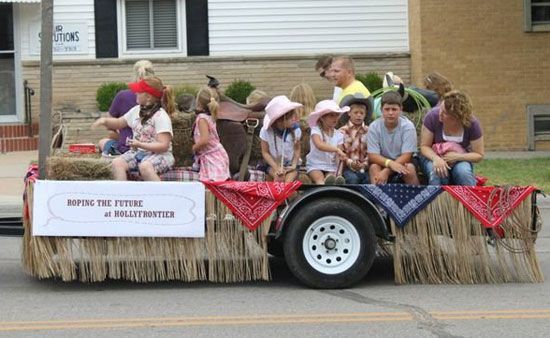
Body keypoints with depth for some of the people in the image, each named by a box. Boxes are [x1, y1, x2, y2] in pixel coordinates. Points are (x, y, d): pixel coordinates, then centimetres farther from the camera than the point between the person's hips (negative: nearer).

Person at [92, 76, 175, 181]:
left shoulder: (161, 116, -12)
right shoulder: (137, 110, 10)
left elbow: (163, 146, -18)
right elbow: (119, 123, 27)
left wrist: (140, 144, -26)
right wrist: (105, 120, 6)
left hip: (159, 154, -7)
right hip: (137, 152, 7)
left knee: (144, 166, -38)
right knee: (117, 163, -21)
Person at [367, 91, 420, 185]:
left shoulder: (408, 126, -14)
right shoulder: (374, 127, -10)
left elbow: (406, 156, -18)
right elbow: (372, 156, -15)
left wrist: (386, 171, -31)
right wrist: (390, 163, -35)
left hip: (402, 163, -1)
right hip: (383, 163, 1)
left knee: (409, 168, -31)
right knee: (374, 167, -30)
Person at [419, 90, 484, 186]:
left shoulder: (472, 124, -17)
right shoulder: (432, 117, -19)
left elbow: (479, 155, -8)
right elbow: (424, 146, -10)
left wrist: (457, 157, -26)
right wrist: (436, 159, -32)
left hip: (459, 160, 0)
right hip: (434, 157, 0)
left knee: (463, 172, -34)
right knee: (438, 174, -35)